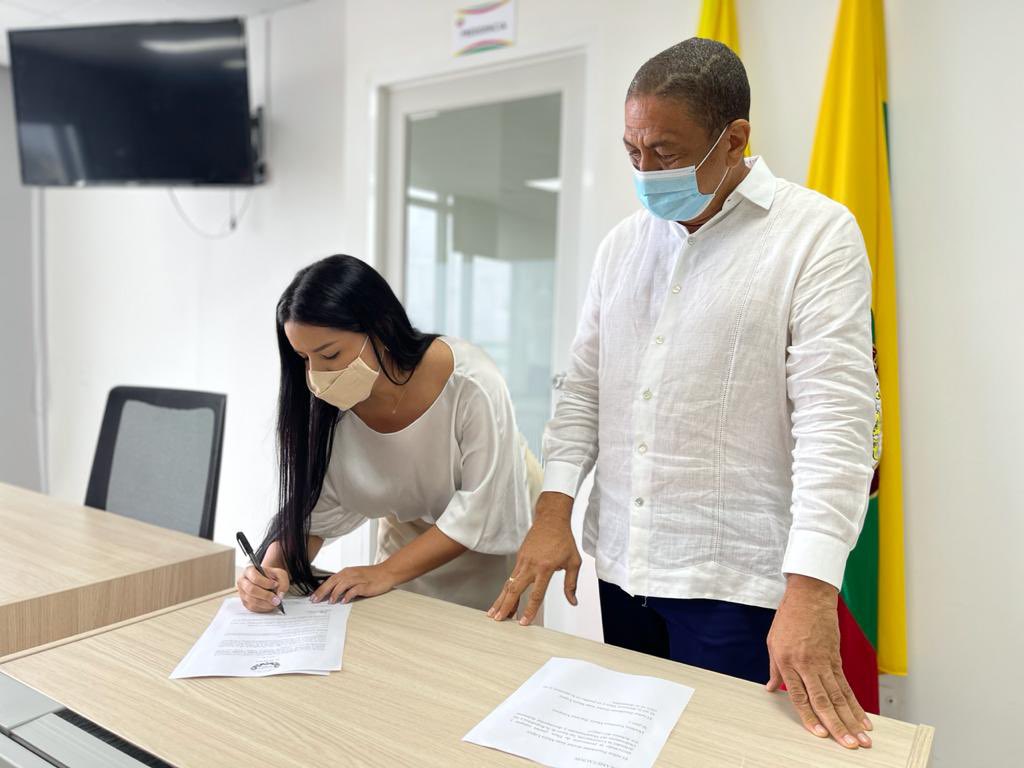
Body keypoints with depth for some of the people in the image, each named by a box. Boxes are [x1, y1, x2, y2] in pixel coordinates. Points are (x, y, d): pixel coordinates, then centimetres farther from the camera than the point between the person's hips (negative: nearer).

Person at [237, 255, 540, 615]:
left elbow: (482, 510, -25)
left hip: (493, 540, -3)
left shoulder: (471, 385, -32)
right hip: (408, 536, 3)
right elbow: (311, 508, -13)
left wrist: (387, 572, -27)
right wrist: (275, 570, -31)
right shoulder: (328, 404, -20)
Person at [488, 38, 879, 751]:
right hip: (621, 566, 5)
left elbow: (835, 418, -15)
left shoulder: (818, 233, -7)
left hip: (737, 582, -5)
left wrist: (810, 592, -22)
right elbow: (583, 386, 9)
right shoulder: (623, 243, 9)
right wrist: (553, 511, -1)